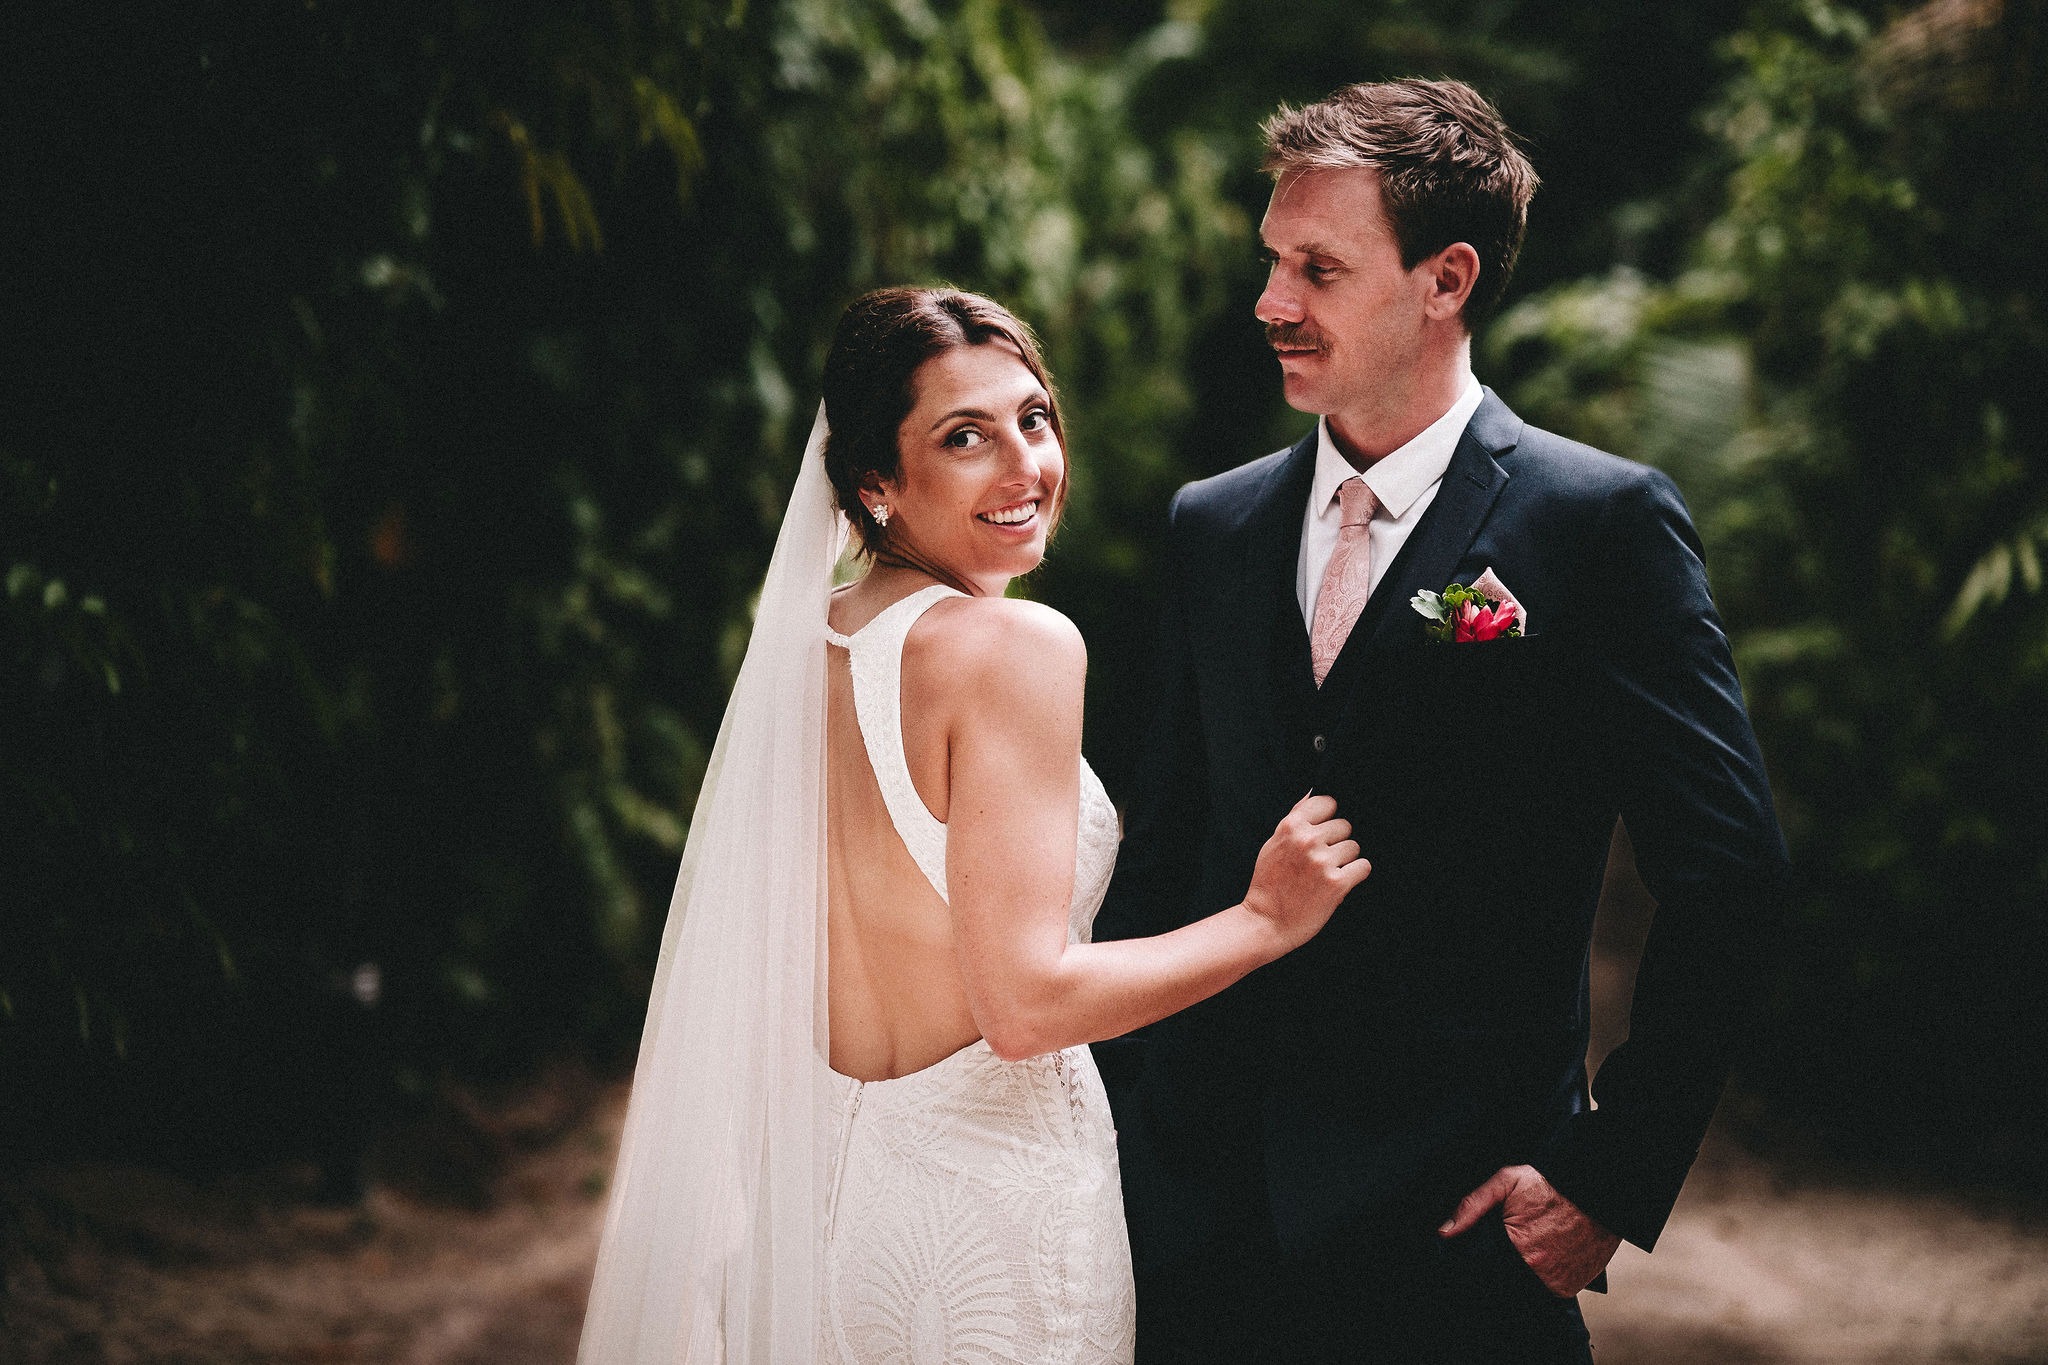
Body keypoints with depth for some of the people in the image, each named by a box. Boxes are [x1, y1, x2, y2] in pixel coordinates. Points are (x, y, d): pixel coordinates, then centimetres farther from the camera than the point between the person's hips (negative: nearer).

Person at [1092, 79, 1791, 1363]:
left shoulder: (1604, 523, -6)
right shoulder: (1214, 525, 9)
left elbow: (1728, 871, -8)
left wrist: (1614, 1174, -10)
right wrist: (1110, 1113, 6)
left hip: (1454, 1217, -4)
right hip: (1199, 1199, 4)